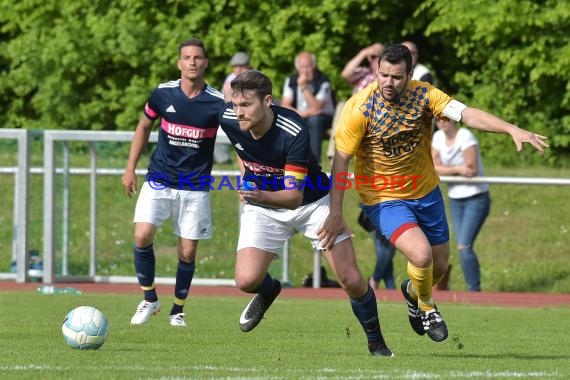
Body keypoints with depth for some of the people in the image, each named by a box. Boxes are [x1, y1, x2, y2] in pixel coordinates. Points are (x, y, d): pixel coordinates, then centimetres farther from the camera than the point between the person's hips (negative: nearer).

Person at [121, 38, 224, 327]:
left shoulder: (218, 102, -9)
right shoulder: (163, 94, -4)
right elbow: (144, 127, 13)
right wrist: (130, 168, 11)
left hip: (195, 189, 0)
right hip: (159, 181, 1)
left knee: (187, 253, 0)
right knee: (142, 236, -17)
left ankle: (178, 310, 21)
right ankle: (149, 299, 2)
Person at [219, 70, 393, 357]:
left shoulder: (294, 131, -34)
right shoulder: (228, 119, -20)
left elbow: (294, 196, -35)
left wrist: (261, 195, -54)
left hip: (311, 201, -3)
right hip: (262, 207, 3)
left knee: (352, 281, -9)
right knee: (247, 280, -18)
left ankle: (377, 343, 17)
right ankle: (269, 291, 21)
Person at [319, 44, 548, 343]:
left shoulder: (423, 95, -13)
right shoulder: (359, 108, -21)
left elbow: (467, 114, -23)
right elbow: (341, 160, -16)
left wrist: (513, 130, -38)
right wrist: (335, 214, -19)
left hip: (426, 193, 4)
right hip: (383, 199, -4)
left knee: (439, 265, 13)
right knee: (421, 253, -25)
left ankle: (413, 292, 51)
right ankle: (426, 307, 9)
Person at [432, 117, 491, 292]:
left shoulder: (465, 137, -16)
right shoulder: (438, 137, 3)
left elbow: (472, 170, -20)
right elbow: (434, 168, -3)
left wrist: (446, 169, -9)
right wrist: (457, 169, -17)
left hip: (475, 198, -6)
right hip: (455, 199, 6)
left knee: (464, 246, -16)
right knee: (462, 247, 4)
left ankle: (475, 290, -11)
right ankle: (473, 291, 10)